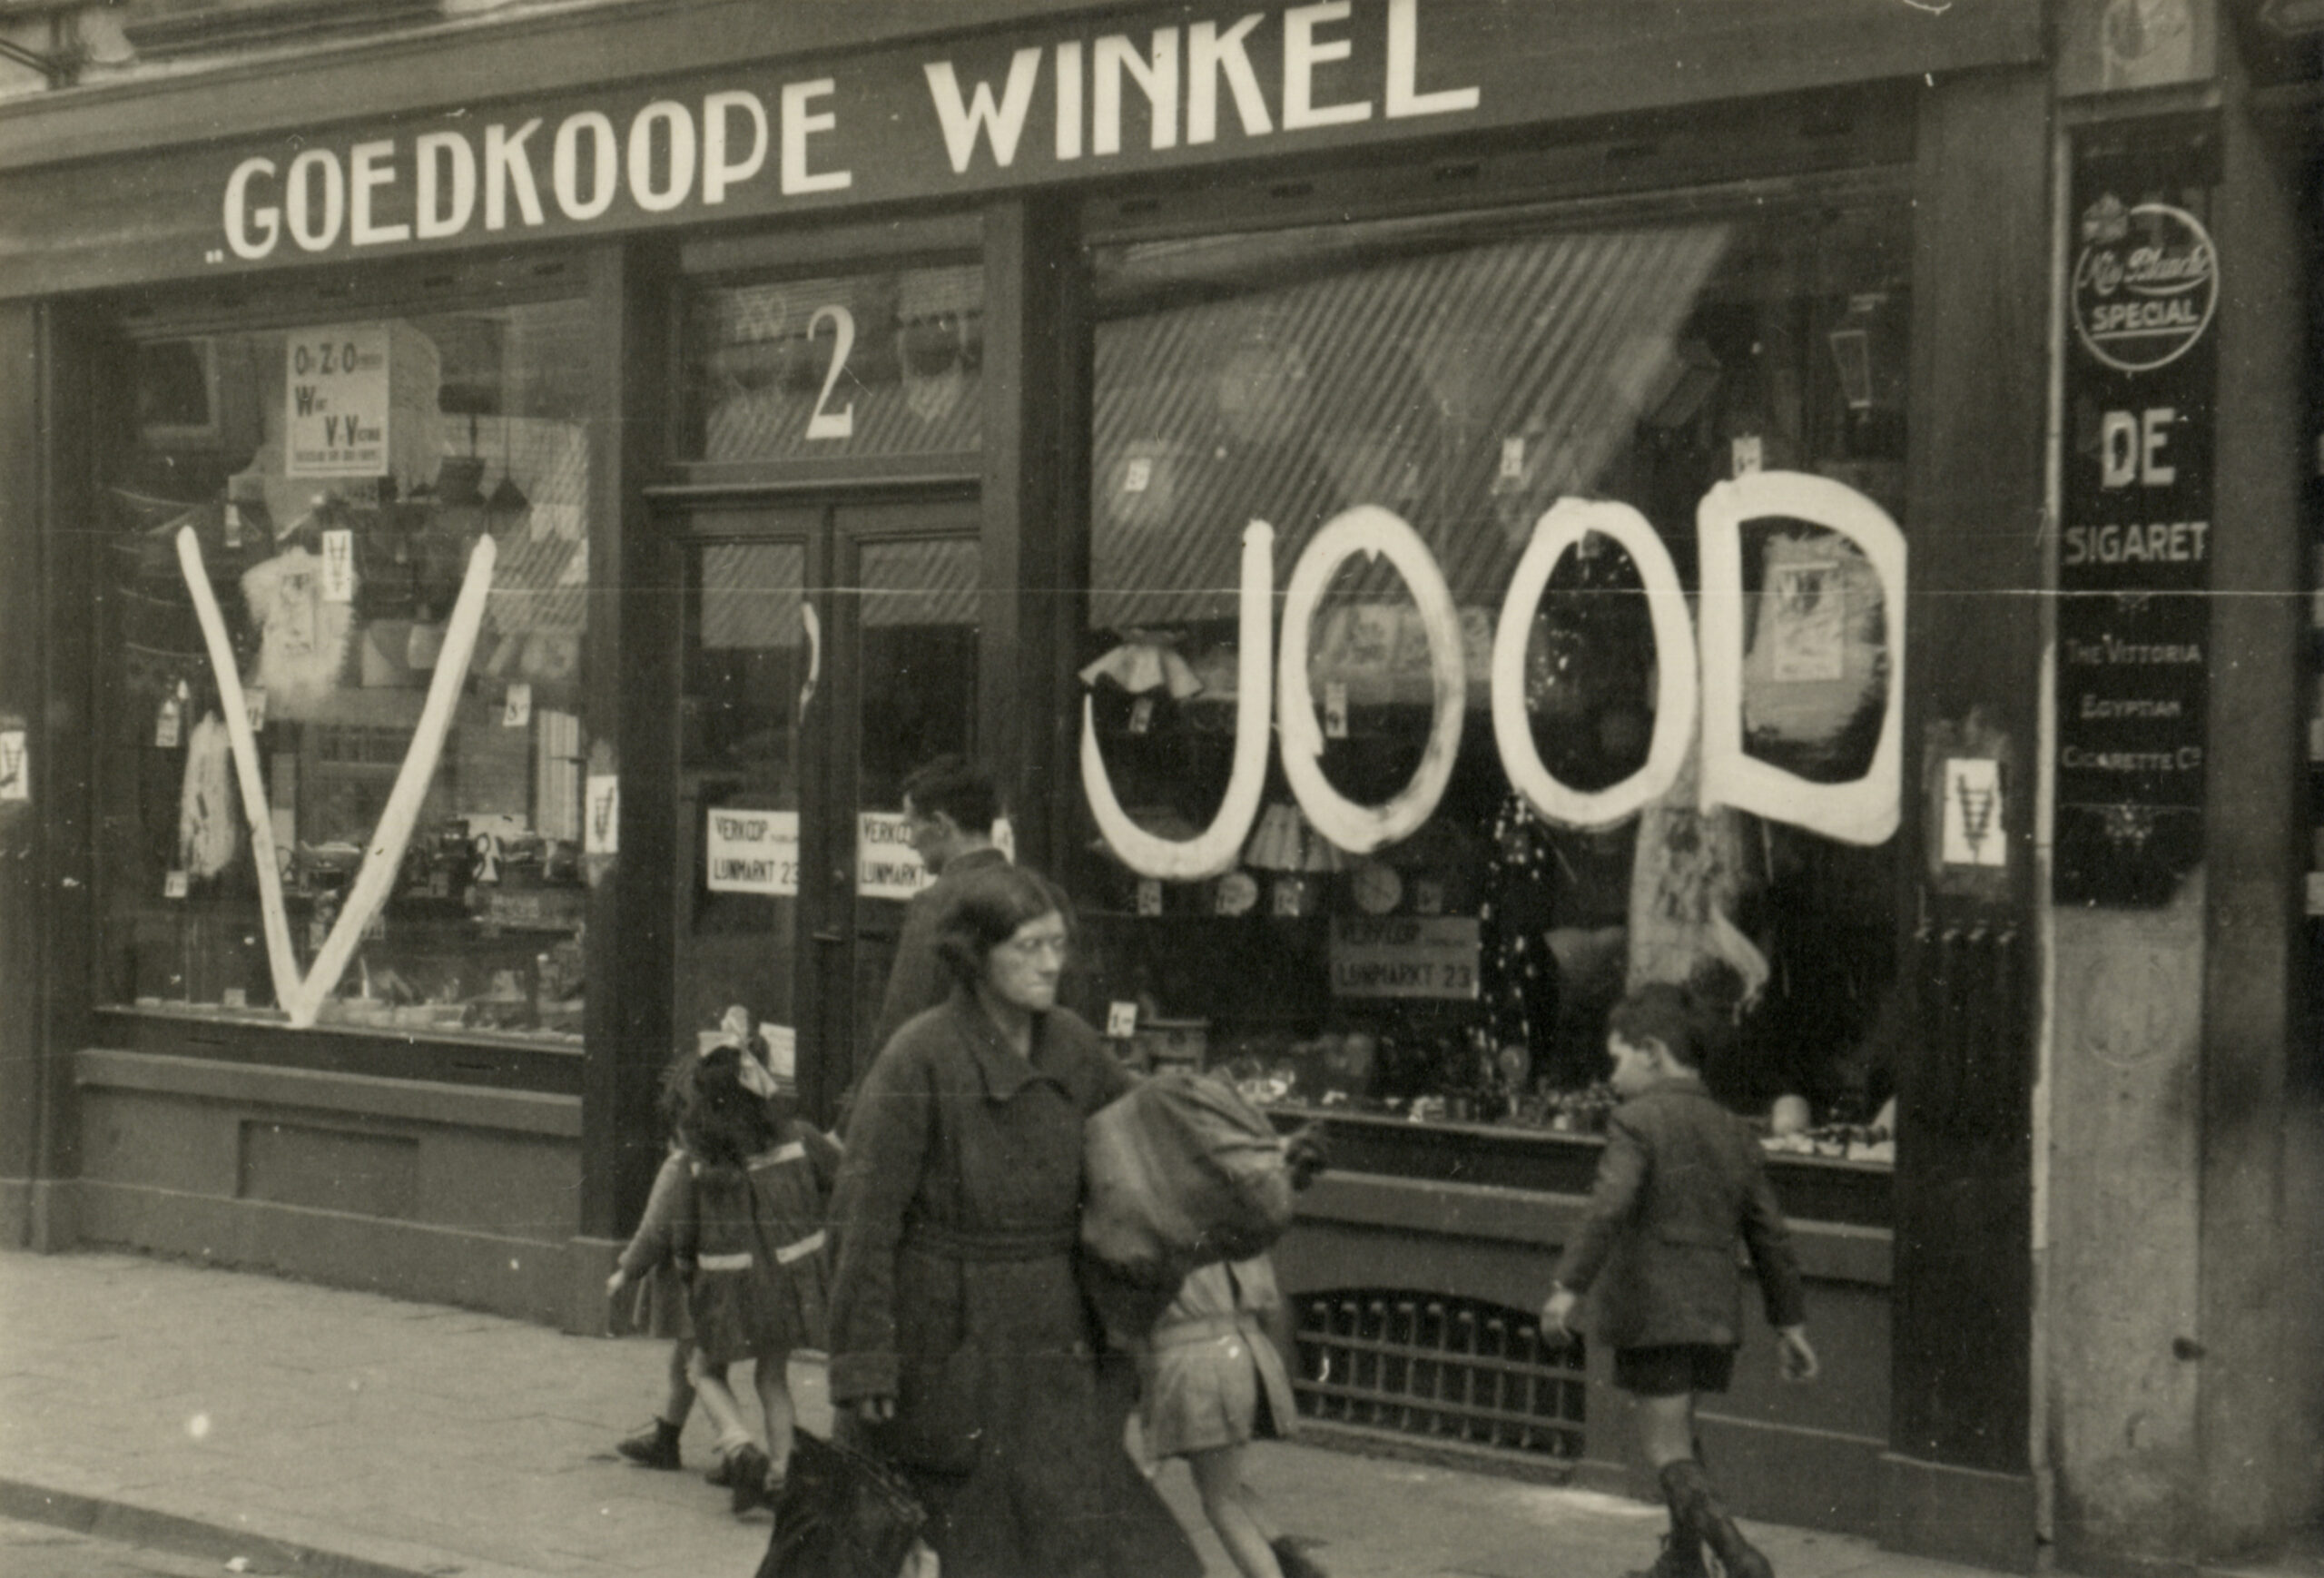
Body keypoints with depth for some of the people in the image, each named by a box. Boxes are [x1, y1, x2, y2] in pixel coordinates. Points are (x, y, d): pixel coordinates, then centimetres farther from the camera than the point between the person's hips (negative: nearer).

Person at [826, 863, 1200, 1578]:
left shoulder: (1071, 1043, 2)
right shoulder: (918, 1058, -15)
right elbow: (864, 1217, -14)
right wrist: (864, 1360, -16)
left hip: (1053, 1342, 5)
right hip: (948, 1341, -5)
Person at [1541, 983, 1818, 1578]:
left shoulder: (1637, 1123, -9)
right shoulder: (1733, 1133, 13)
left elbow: (1608, 1210, -22)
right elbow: (1771, 1236, 14)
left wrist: (1569, 1286, -21)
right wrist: (1790, 1324, 19)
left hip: (1652, 1311, -7)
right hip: (1716, 1311, 7)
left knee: (1667, 1447, -3)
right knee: (1679, 1431, 24)